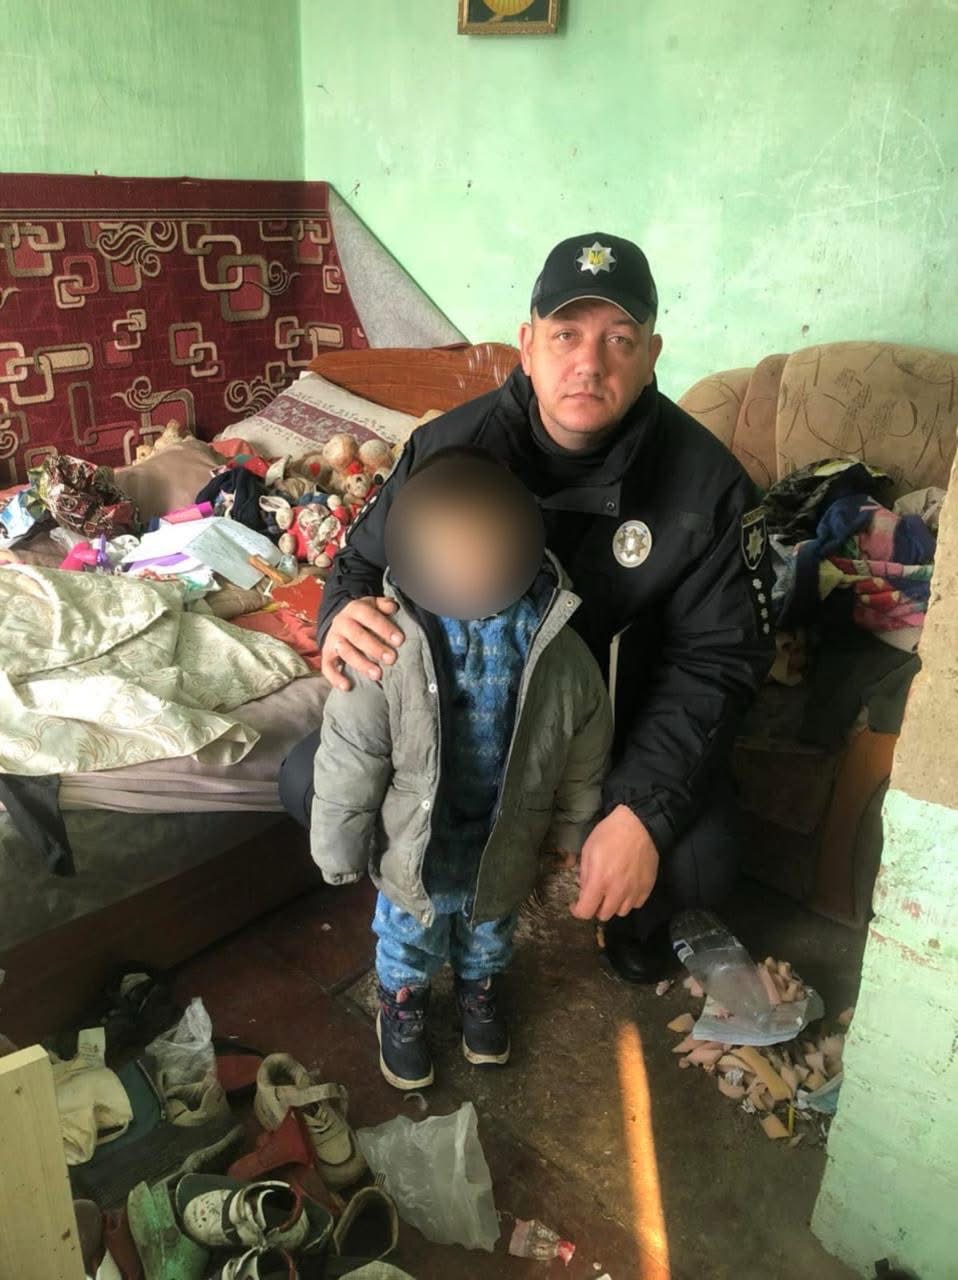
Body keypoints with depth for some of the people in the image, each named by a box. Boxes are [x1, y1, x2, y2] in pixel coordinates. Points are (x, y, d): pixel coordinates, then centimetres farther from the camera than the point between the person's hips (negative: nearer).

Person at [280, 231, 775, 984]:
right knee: (312, 782, -13)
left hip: (627, 721, -1)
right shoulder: (451, 446, -13)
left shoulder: (706, 483, -17)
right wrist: (346, 617, -30)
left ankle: (635, 913, 14)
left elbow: (717, 659, -16)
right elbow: (367, 562, -2)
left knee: (700, 862, -27)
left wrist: (643, 811, -29)